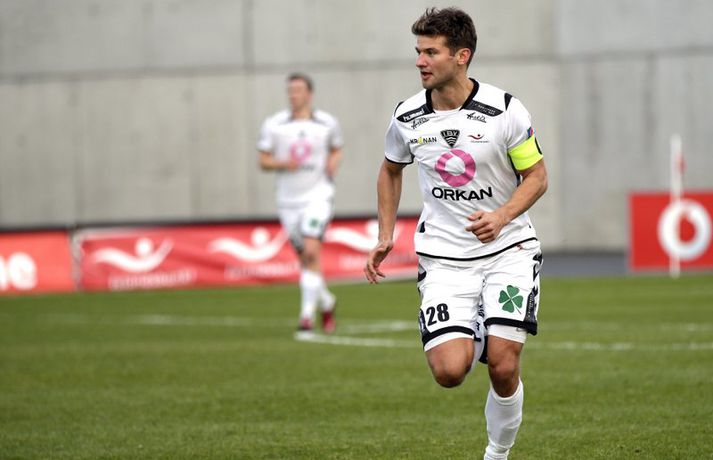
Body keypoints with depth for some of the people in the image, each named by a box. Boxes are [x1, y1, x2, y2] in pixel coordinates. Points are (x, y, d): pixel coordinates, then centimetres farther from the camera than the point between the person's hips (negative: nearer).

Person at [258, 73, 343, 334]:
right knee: (305, 259, 9)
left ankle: (307, 315, -15)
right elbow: (263, 161, 2)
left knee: (311, 252, -18)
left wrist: (333, 163, -5)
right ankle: (326, 302, 34)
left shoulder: (327, 124, 1)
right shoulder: (274, 125, 0)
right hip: (288, 199, 2)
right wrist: (283, 163, -18)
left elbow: (336, 149, 17)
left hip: (317, 195, -2)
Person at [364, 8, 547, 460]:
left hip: (508, 250, -2)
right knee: (449, 371, -15)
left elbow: (537, 176, -3)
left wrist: (501, 217, -20)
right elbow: (391, 170, 19)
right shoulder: (407, 117, -1)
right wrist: (385, 237, 13)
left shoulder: (504, 110, -11)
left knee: (503, 368, -14)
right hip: (444, 257, 2)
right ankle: (474, 338, 22)